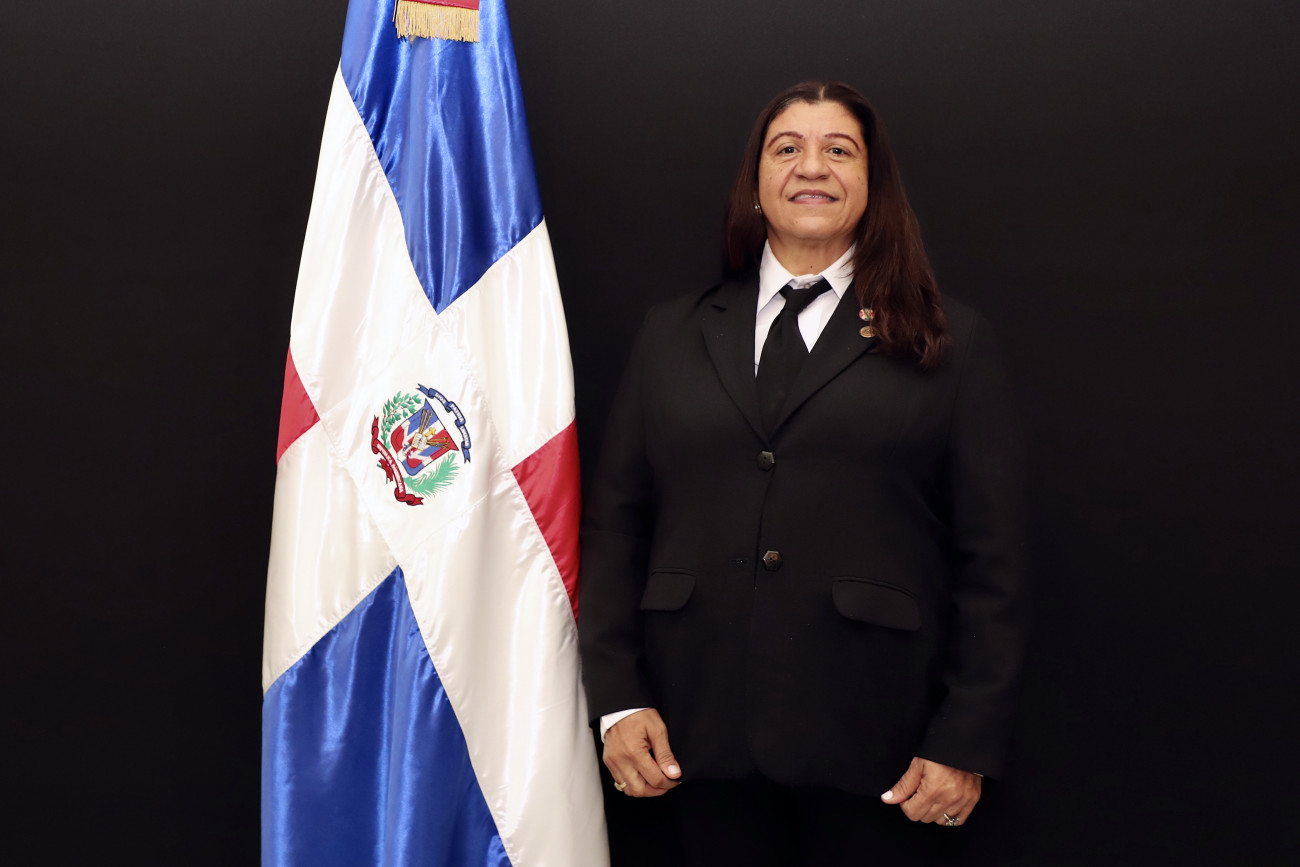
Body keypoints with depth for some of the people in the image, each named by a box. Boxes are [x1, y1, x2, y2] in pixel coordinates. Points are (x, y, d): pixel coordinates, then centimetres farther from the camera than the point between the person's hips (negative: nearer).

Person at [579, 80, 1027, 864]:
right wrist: (617, 697, -1)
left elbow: (992, 557, 1)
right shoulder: (673, 335, 11)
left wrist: (967, 742, -5)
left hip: (870, 742, -1)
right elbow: (614, 521, 8)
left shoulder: (952, 345, 5)